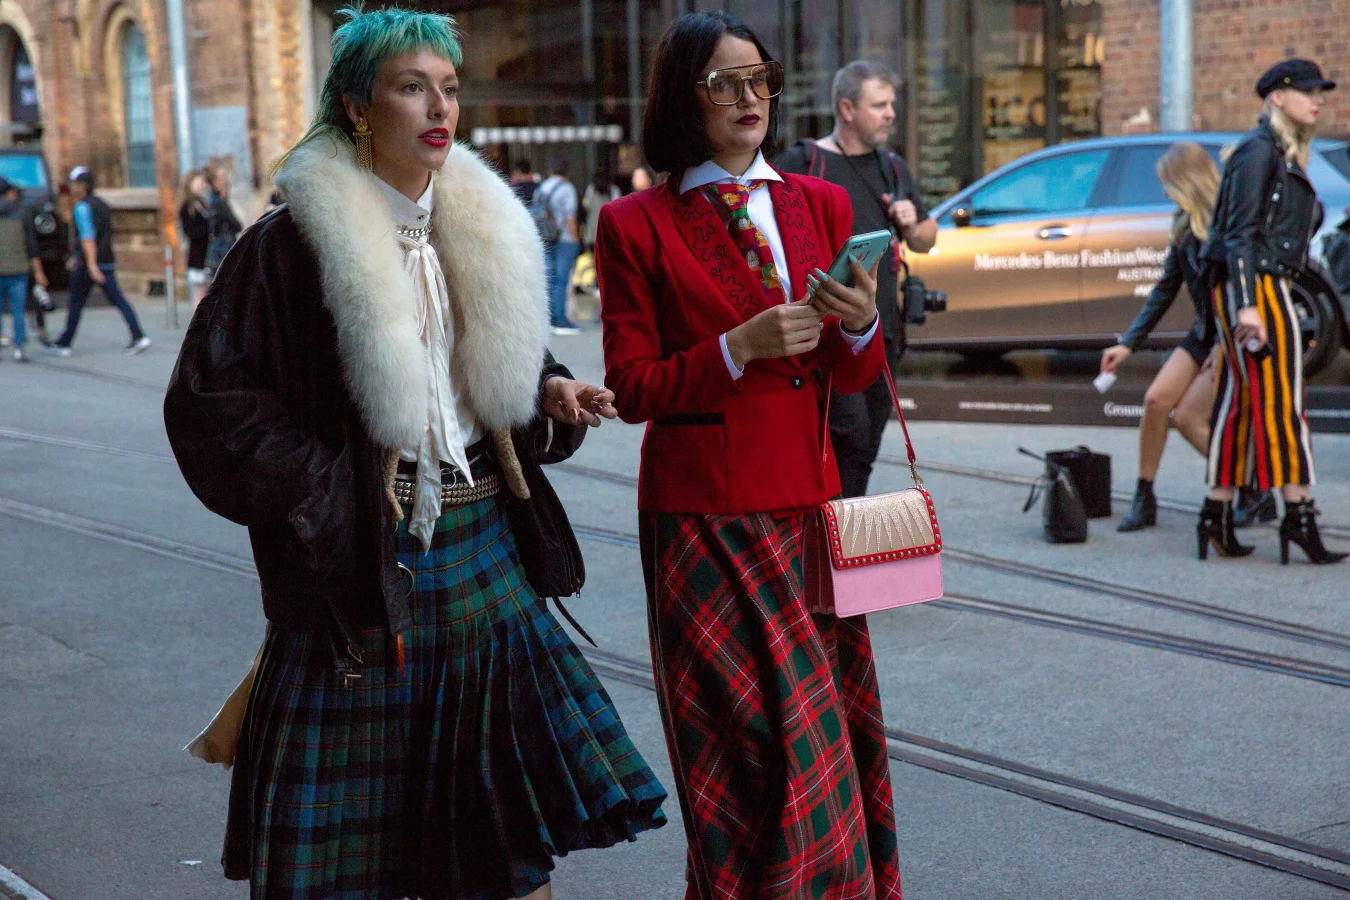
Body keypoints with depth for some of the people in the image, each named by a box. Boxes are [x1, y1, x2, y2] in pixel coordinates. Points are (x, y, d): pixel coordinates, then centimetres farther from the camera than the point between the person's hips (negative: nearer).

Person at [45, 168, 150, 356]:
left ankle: (63, 344, 14)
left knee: (75, 303, 5)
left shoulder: (82, 207, -10)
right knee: (117, 299, 0)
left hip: (87, 264, -7)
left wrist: (91, 264, -27)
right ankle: (139, 337, -14)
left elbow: (87, 236, -21)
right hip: (107, 261, 7)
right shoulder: (101, 205, 17)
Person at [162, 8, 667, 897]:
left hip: (486, 547, 5)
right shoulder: (293, 244, -9)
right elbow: (209, 399, -10)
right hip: (364, 558, -5)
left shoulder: (483, 230, 9)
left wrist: (549, 394, 0)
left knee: (515, 828, 9)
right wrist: (321, 492, -15)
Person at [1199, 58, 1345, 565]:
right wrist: (1247, 306, -24)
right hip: (1254, 287, -10)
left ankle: (1216, 514, 11)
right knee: (1280, 403, -8)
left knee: (1239, 404, 9)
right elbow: (1241, 233, -17)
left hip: (1255, 291, 10)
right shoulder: (1259, 151, -10)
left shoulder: (1285, 156, 19)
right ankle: (1299, 514, -7)